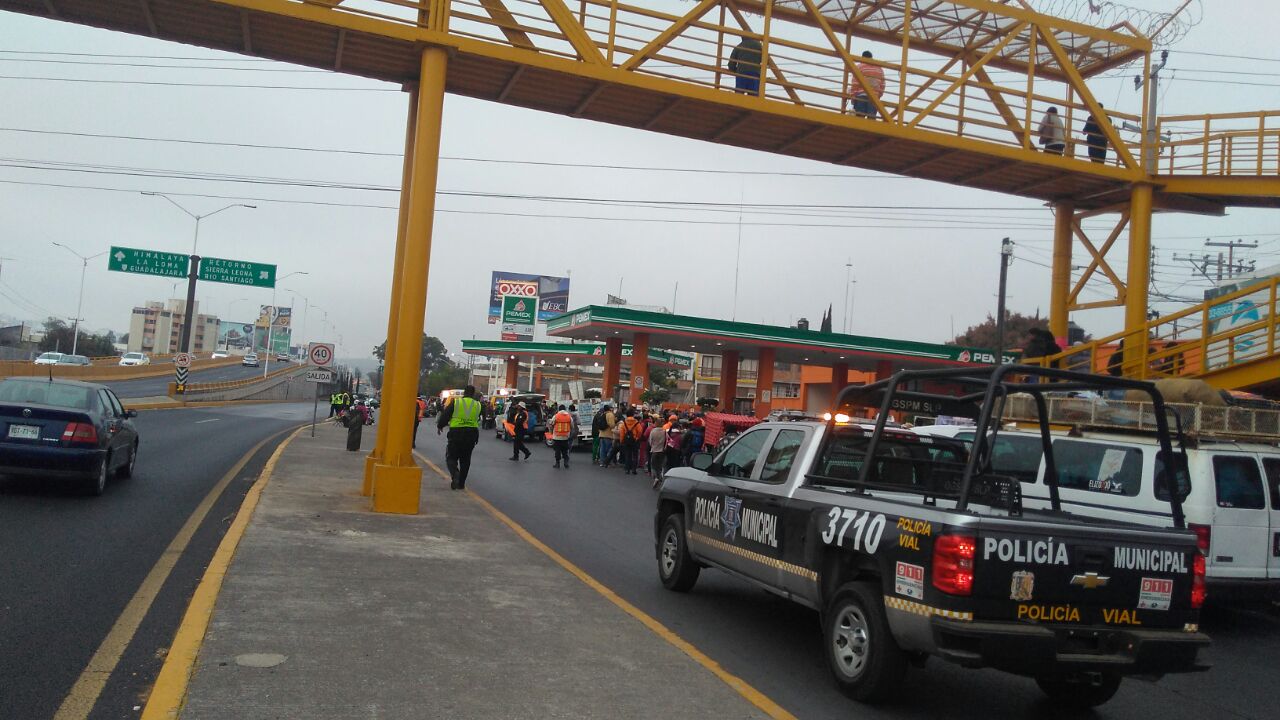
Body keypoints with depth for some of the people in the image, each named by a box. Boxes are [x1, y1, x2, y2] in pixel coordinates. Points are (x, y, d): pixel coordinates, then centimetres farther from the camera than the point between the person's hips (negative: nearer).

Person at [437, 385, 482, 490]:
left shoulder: (455, 402, -4)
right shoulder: (478, 405, 4)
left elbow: (445, 415, 0)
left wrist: (439, 426, 17)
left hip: (456, 433, -3)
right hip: (472, 433, 3)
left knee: (451, 457, 5)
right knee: (465, 459, 13)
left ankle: (455, 474, -22)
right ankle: (461, 484, 16)